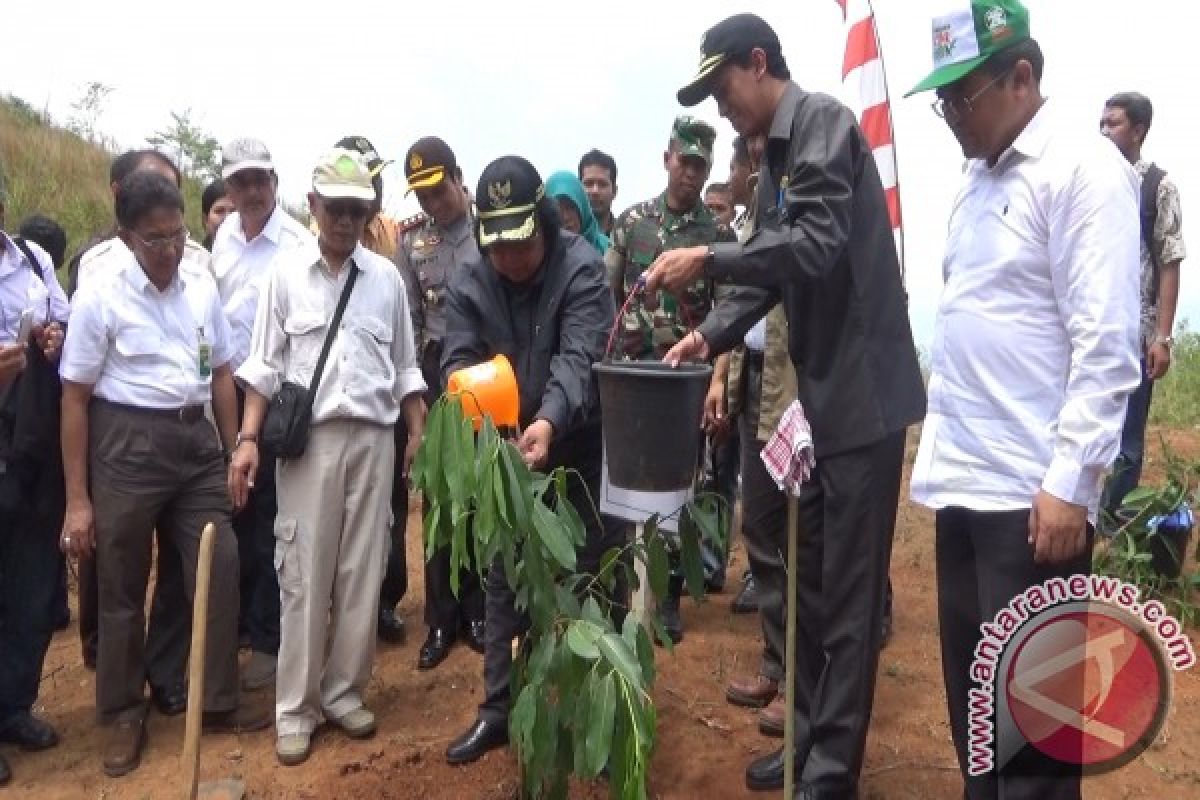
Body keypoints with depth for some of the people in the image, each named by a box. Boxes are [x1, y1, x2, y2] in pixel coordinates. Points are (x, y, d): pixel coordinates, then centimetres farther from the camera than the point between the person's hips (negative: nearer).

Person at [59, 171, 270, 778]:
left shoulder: (202, 290, 3)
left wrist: (234, 453, 10)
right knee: (122, 589, 9)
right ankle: (123, 715, 30)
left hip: (196, 442, 4)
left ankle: (219, 704, 26)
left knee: (218, 571, 8)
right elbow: (75, 398, -6)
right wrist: (78, 501, -6)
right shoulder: (99, 297, -9)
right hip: (128, 446, -4)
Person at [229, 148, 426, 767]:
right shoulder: (286, 272, 2)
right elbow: (265, 364, 2)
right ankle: (296, 706, 15)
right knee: (304, 575, 2)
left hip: (373, 437, 2)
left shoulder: (385, 276, 6)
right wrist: (248, 438, -5)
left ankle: (343, 692, 23)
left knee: (362, 572, 7)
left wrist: (419, 433, 7)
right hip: (307, 437, -2)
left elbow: (404, 365, 12)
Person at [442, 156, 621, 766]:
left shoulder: (581, 269, -18)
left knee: (596, 575, 6)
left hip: (582, 445, -3)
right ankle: (500, 707, 27)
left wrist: (551, 420, -48)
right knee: (504, 577, 12)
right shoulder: (469, 282, -4)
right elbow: (458, 358, -11)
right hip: (507, 446, 4)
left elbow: (580, 358, -30)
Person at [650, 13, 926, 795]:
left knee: (848, 591, -1)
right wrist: (710, 335, 2)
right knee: (812, 581, 15)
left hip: (863, 392, -9)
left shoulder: (823, 120, -9)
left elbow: (818, 246, -22)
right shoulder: (777, 155, 17)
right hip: (818, 392, 9)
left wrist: (708, 258, -19)